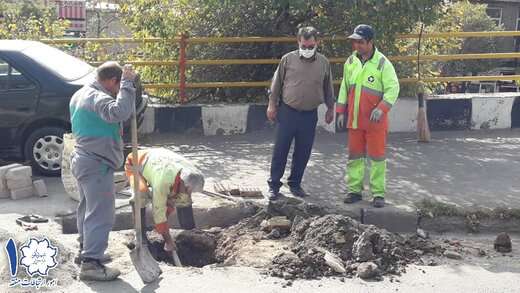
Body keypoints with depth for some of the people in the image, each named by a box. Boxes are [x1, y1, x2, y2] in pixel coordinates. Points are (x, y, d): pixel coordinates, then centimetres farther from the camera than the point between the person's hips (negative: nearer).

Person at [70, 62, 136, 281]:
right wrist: (127, 83, -31)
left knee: (87, 207, 22)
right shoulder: (97, 97, -21)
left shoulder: (81, 94, 13)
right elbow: (119, 112, -39)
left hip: (83, 160, 11)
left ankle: (86, 249, 36)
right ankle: (90, 263, -7)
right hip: (97, 165, -11)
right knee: (101, 214, -7)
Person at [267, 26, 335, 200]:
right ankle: (274, 185, 10)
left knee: (303, 152, 8)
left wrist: (330, 109, 15)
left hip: (310, 115, 2)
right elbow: (276, 83, 4)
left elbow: (328, 88, 13)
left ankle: (295, 183, 23)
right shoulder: (288, 59, -2)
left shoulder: (324, 63, 3)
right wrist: (272, 105, 3)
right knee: (280, 150, 0)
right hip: (287, 112, -2)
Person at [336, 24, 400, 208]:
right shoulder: (351, 62, 6)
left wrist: (381, 109, -23)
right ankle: (354, 190, 20)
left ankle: (378, 193, 7)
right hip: (354, 119, 5)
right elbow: (344, 87, 14)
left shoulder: (382, 63, -10)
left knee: (376, 156, 0)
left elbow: (393, 88, -11)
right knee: (354, 155, 10)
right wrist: (341, 111, 11)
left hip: (375, 120, -5)